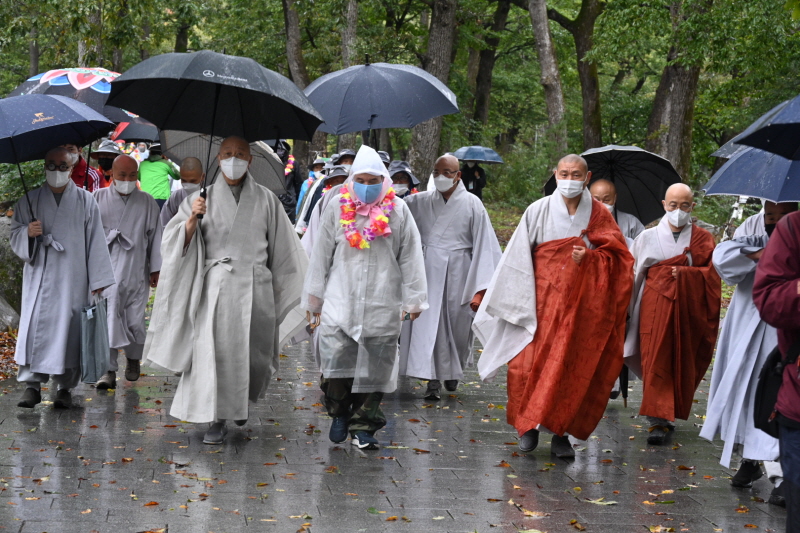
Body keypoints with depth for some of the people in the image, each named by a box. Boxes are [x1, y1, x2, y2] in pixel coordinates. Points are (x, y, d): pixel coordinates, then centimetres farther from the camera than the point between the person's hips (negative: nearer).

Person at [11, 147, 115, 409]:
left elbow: (95, 242, 2)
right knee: (35, 326, -9)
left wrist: (98, 280, -2)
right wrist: (27, 233, -13)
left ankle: (65, 387, 5)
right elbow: (15, 236, 12)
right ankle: (32, 383, -6)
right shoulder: (29, 201, 10)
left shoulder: (85, 201, 6)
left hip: (72, 278, -1)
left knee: (68, 327, -2)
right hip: (39, 276, 1)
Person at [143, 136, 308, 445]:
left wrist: (285, 288, 11)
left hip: (254, 286, 1)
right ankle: (217, 420, -3)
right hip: (215, 286, -1)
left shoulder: (265, 200, 8)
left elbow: (281, 248, 12)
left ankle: (241, 400, 33)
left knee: (254, 355, 2)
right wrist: (192, 219, -18)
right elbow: (178, 243, 0)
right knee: (214, 350, -10)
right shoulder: (204, 198, 7)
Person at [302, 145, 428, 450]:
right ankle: (339, 413, 17)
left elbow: (410, 257, 6)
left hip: (382, 304, 0)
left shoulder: (397, 210, 3)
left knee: (375, 366, 2)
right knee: (336, 358, -7)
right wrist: (314, 298, 14)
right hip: (340, 299, 0)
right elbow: (321, 254, 12)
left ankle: (363, 427, 12)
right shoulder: (338, 207, 5)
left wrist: (414, 299, 5)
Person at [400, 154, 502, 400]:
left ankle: (453, 370, 35)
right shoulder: (421, 202, 3)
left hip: (457, 274, -1)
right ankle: (433, 379, -6)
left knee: (457, 326, 10)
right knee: (428, 324, -7)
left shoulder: (472, 204, -5)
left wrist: (480, 289, -12)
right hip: (428, 271, 1)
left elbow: (484, 248, -7)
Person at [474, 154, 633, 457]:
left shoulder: (598, 216, 3)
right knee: (532, 363, -6)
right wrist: (520, 300, 0)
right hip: (542, 300, 0)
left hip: (582, 304, 1)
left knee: (573, 367, -2)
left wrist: (589, 258, -14)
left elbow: (617, 256, 4)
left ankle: (561, 432, 6)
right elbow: (518, 258, 3)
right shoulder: (538, 211, 1)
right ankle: (529, 425, 11)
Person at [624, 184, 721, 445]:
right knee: (656, 362, -8)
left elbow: (711, 275, 1)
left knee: (682, 363, 5)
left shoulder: (703, 239, 7)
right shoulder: (648, 237, 6)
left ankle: (672, 412, 20)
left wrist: (684, 274, -14)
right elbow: (634, 274, 7)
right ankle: (659, 420, -8)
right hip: (655, 307, -1)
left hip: (688, 309, 1)